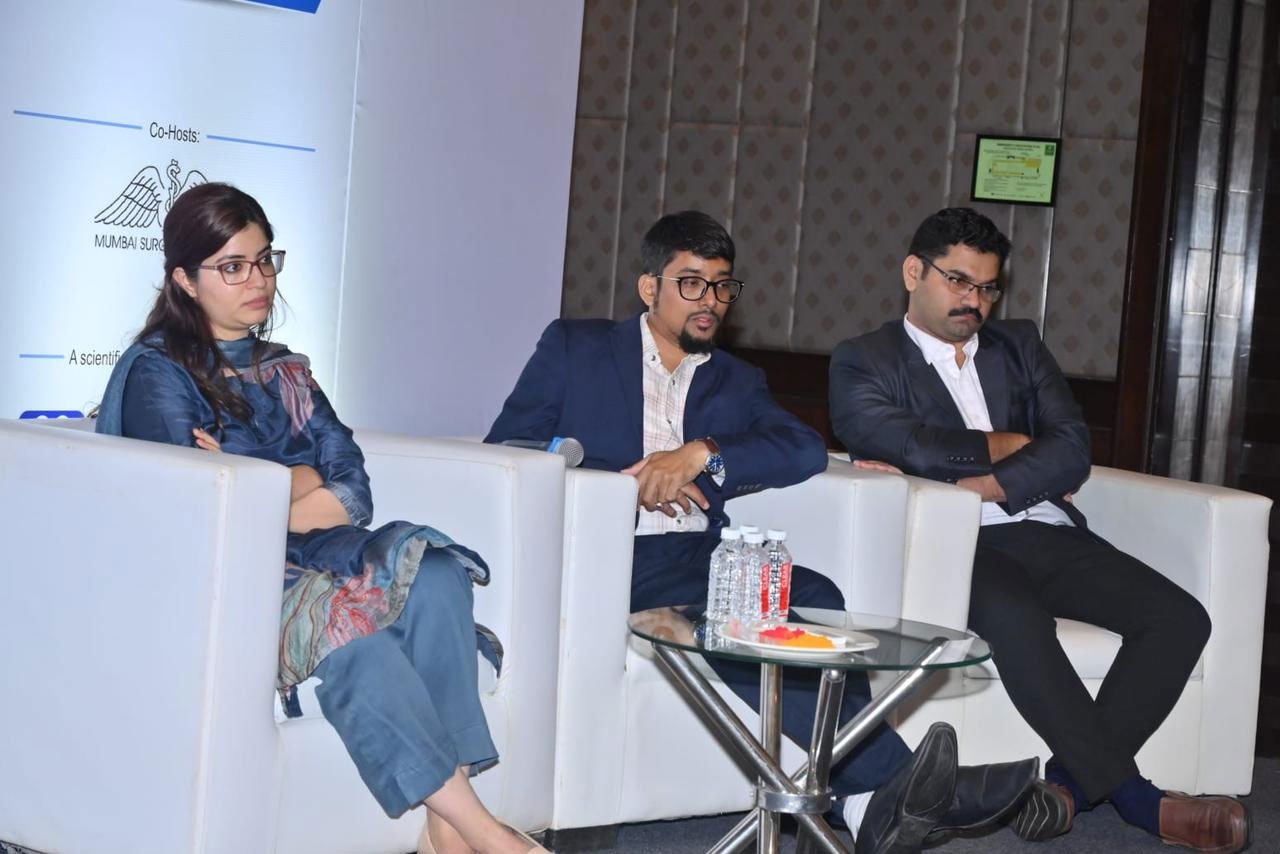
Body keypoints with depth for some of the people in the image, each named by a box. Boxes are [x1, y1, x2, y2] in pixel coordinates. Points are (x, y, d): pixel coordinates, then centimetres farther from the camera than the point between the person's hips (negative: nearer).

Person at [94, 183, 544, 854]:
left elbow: (354, 492, 6)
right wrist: (301, 482, -1)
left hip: (306, 556, 6)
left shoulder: (285, 372, 20)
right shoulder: (158, 372, 1)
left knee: (432, 571, -24)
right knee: (349, 619, -34)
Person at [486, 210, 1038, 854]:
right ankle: (894, 778, -39)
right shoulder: (573, 347, 17)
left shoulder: (737, 382, 25)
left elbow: (805, 448, 6)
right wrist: (625, 482, -8)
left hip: (701, 555, 4)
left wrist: (702, 454, -12)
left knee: (813, 597, -29)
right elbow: (507, 448, 5)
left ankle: (873, 801, -41)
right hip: (611, 556, -4)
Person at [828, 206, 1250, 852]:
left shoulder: (1019, 346, 22)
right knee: (1015, 614, -38)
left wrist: (979, 485, -11)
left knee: (1180, 617, -16)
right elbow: (888, 440, -13)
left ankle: (1072, 781, -19)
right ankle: (1132, 794, -27)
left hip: (1047, 533, 6)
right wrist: (1007, 446, -2)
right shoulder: (864, 361, 9)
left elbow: (1072, 450, 6)